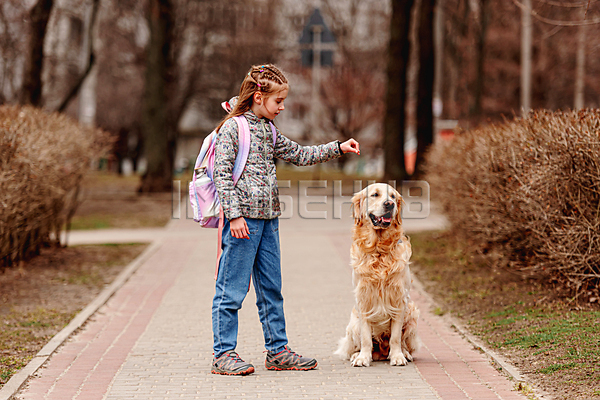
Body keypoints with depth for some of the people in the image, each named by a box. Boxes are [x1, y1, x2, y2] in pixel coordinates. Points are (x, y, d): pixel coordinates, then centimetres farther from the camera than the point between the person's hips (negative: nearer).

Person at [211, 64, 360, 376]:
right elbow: (222, 174, -13)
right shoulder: (232, 127, -8)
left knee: (271, 288, 12)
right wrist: (234, 214, -19)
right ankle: (223, 355, 1)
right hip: (242, 218, -8)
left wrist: (337, 148, 17)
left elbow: (299, 155, 23)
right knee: (231, 289, -4)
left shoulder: (268, 130, 16)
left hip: (268, 218, 8)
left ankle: (277, 350, 19)